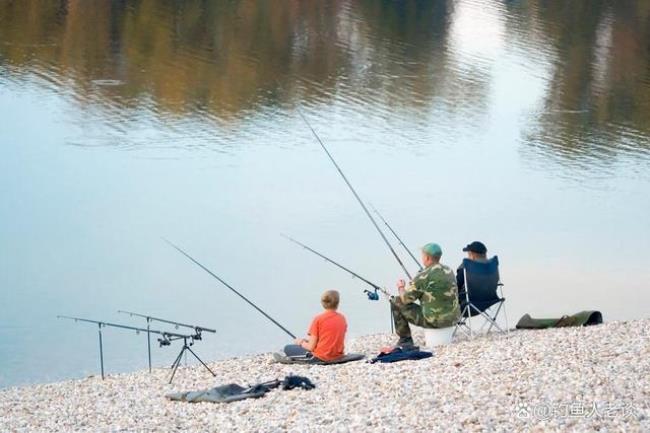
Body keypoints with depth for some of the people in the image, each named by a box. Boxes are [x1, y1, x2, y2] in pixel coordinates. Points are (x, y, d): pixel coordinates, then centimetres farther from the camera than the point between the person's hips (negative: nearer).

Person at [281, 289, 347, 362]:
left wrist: (302, 343, 11)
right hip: (338, 356, 6)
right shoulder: (342, 318, 3)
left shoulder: (318, 319, -14)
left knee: (287, 348, 8)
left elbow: (311, 347, -13)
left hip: (321, 357, -6)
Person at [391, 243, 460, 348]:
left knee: (396, 303, 7)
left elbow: (405, 299, -8)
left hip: (434, 320, -7)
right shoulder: (449, 271, 6)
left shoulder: (423, 276, -16)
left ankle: (405, 340, 15)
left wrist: (401, 288, 15)